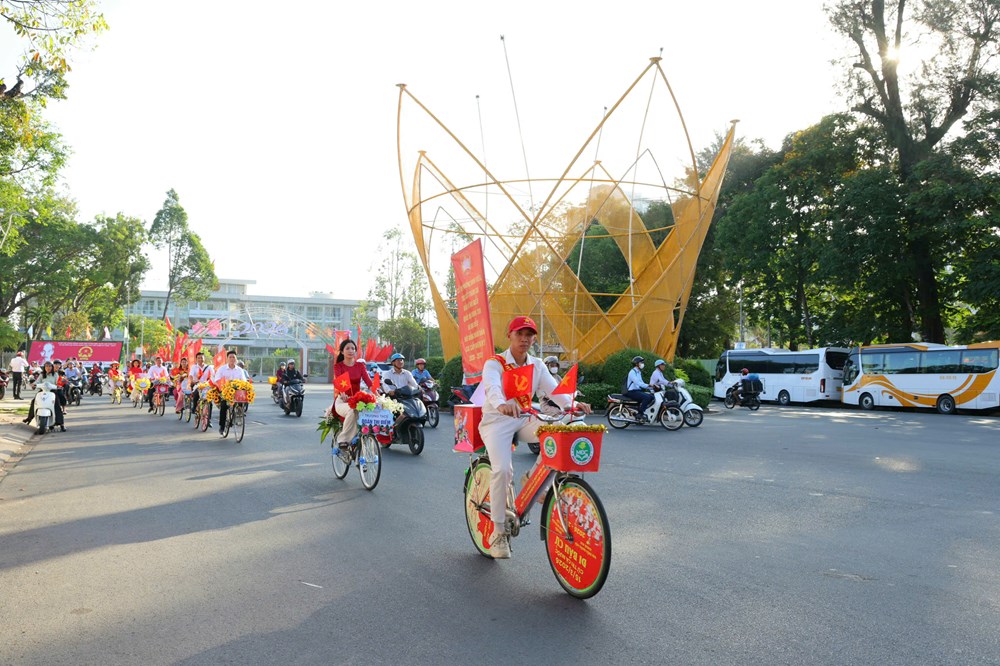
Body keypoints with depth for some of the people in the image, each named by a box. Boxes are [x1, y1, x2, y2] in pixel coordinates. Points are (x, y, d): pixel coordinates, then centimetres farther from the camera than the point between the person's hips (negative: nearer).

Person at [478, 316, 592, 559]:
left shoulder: (537, 366, 9)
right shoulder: (495, 363, -7)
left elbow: (552, 388, -7)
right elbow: (492, 387, -29)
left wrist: (572, 404, -28)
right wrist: (502, 404, -52)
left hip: (525, 419, 4)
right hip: (497, 421, -4)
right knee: (502, 469, -26)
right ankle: (499, 532, -10)